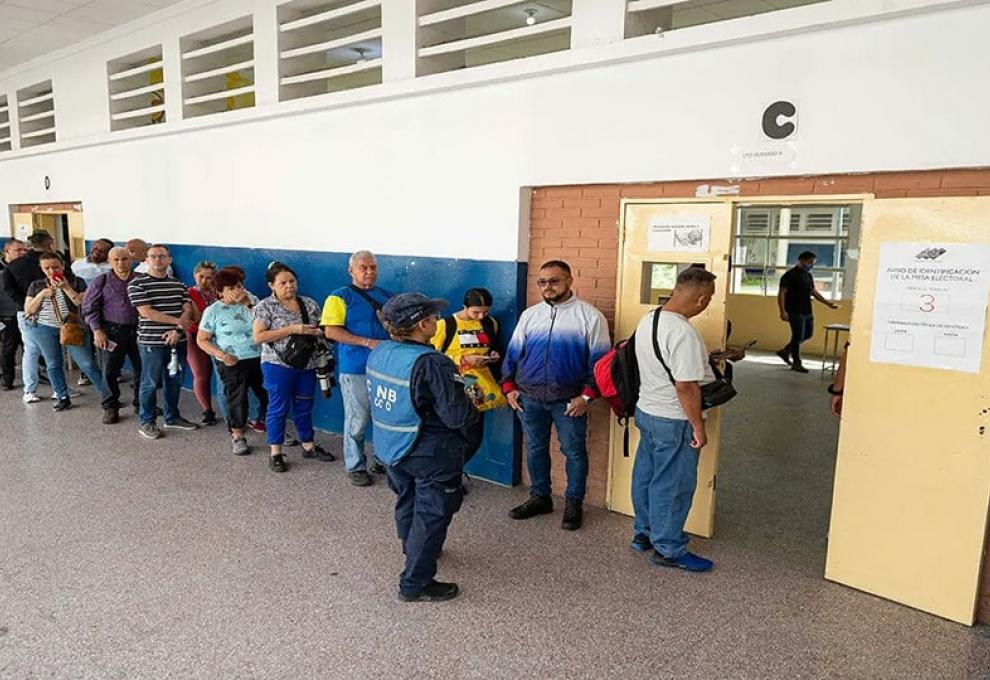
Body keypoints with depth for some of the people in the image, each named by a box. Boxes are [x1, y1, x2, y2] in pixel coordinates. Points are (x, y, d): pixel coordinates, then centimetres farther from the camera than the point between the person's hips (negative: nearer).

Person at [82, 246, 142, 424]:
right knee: (110, 371, 1)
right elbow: (89, 307, 1)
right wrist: (97, 330, -7)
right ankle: (111, 407, 14)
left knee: (142, 369, 8)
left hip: (138, 330, 2)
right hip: (112, 331, -1)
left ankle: (140, 403, 25)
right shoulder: (101, 281, 1)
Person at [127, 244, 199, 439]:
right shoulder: (137, 284, -6)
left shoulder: (178, 284, 10)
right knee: (151, 383, 3)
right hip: (152, 342, -5)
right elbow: (146, 312, -15)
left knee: (175, 381, 14)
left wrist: (178, 330, -15)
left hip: (177, 341, 5)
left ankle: (172, 417, 28)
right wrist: (178, 321, -12)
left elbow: (187, 310, 2)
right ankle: (147, 422, 16)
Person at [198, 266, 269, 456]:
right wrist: (220, 354, -18)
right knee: (237, 399, 3)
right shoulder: (213, 311, -4)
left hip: (259, 359, 4)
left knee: (268, 395, 10)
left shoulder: (251, 302, 8)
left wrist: (249, 305, -9)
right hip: (233, 363, -4)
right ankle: (237, 437, 20)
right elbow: (202, 340, -3)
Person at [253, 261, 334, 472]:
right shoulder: (265, 306, -7)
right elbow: (258, 337, -15)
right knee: (278, 408, 4)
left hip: (307, 365, 4)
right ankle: (275, 452, 16)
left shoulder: (309, 304, 6)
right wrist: (292, 329, -21)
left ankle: (309, 446, 28)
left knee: (304, 407, 15)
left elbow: (321, 329, 15)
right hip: (278, 365, -4)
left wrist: (317, 332, -10)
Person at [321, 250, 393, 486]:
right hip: (356, 370, -5)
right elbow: (331, 331, -13)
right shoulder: (340, 297, -2)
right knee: (357, 422, 3)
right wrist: (368, 342, -18)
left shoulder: (387, 296, 14)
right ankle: (356, 467, 18)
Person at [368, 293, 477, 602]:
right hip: (431, 454, -8)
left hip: (391, 447, 8)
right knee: (431, 514, 6)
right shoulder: (430, 364, -27)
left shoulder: (378, 353, -4)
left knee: (407, 502, 26)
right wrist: (473, 406, -4)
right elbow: (458, 417, -27)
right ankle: (415, 584, 15)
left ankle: (413, 552, 49)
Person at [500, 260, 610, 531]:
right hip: (529, 397, 4)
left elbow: (599, 360, -5)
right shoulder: (529, 315, 8)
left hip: (569, 399, -3)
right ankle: (540, 497, 32)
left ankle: (574, 503, 25)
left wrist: (587, 395, -12)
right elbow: (513, 353, 11)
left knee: (574, 451, 7)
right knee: (535, 449, 15)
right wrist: (509, 387, 3)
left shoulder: (590, 316, -4)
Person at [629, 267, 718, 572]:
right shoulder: (684, 333, -26)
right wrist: (698, 427, -15)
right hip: (673, 421, -9)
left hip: (645, 410, 9)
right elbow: (686, 387, -25)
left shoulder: (648, 319, 2)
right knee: (672, 485, 5)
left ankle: (644, 533, 35)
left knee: (645, 475, 19)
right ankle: (667, 549, 19)